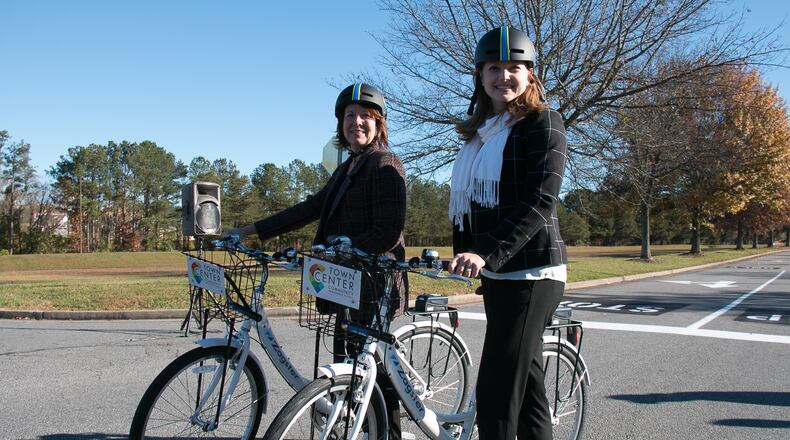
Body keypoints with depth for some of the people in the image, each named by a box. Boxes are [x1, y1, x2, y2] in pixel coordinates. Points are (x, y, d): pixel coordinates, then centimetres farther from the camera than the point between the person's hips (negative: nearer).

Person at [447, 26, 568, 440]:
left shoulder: (542, 122, -7)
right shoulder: (479, 132, 16)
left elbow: (539, 203, -19)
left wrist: (486, 252, -29)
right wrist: (464, 254, 9)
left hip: (529, 273, -8)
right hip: (494, 273, 8)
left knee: (496, 394, -10)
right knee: (526, 384, 16)